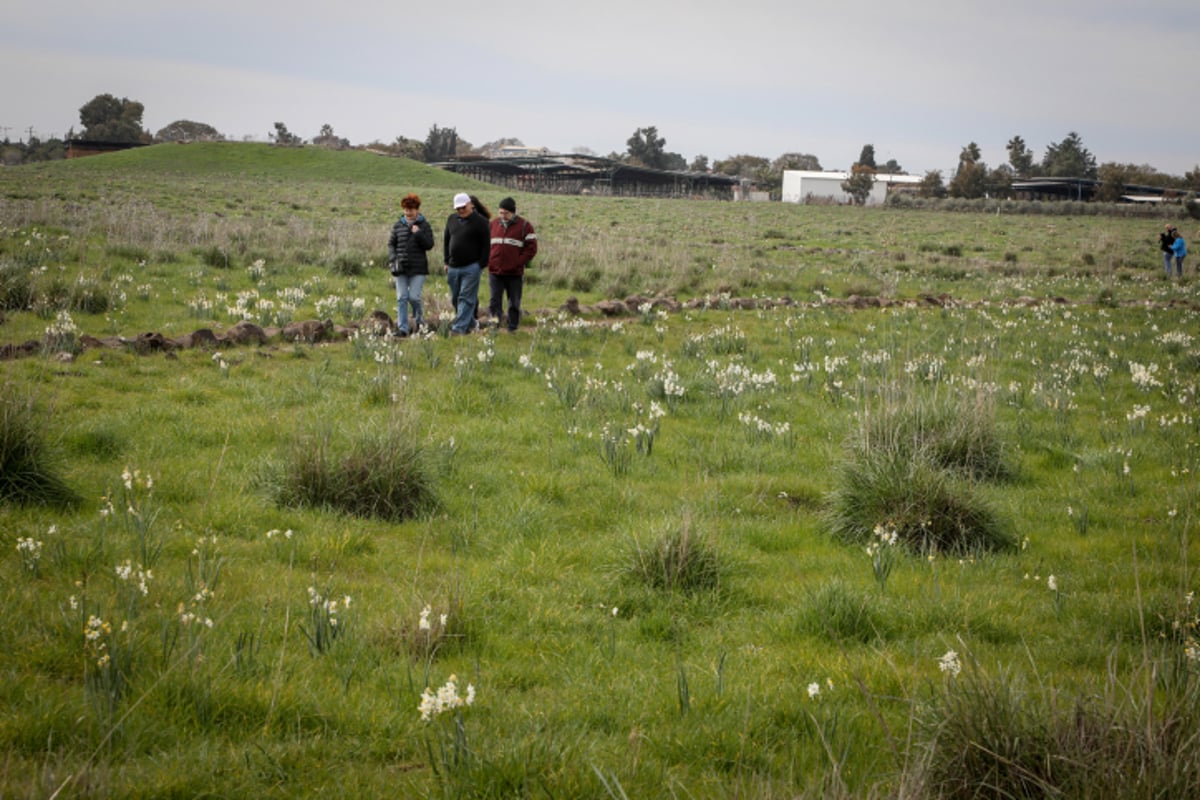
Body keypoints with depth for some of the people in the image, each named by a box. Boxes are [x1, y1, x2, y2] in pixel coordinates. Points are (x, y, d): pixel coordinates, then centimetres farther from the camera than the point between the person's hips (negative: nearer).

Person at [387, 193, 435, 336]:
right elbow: (391, 244, 12)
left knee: (414, 297, -8)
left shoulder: (424, 225, 2)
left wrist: (418, 234, -15)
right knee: (401, 298, -1)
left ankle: (418, 318, 22)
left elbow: (429, 245, -3)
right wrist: (393, 260, -3)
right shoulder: (398, 225, 8)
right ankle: (402, 328, 1)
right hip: (401, 268, 3)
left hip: (418, 268, -3)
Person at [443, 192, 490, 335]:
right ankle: (471, 324, 24)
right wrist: (446, 262, 12)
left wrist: (482, 265, -10)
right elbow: (446, 241, 18)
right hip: (453, 267, 6)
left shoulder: (480, 221, -5)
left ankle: (459, 328, -12)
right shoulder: (451, 219, 11)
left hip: (471, 268, -6)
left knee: (466, 298, -8)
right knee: (455, 299, 10)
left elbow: (486, 245, -5)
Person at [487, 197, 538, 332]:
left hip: (514, 273, -2)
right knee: (495, 301, -4)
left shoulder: (524, 226, -2)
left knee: (514, 303, 7)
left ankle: (512, 328, 16)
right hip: (495, 272, 2)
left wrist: (519, 263, -11)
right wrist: (488, 261, 3)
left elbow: (531, 248, -4)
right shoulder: (494, 224, 9)